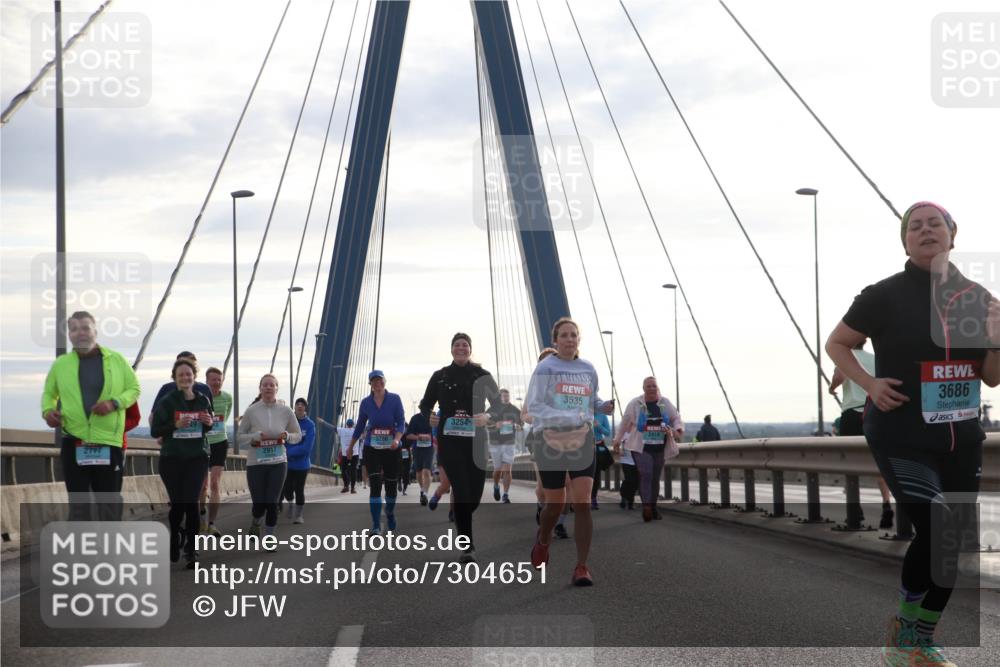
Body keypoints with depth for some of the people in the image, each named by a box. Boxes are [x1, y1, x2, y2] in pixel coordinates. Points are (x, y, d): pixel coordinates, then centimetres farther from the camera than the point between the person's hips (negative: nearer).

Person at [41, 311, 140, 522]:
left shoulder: (116, 360, 2)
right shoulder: (61, 364, 5)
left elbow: (134, 389, 7)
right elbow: (49, 393, 18)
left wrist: (114, 403, -12)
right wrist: (48, 410, -3)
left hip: (108, 442, -1)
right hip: (74, 443, 1)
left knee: (110, 502, 6)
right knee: (77, 503, 6)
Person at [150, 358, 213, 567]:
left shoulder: (203, 400, 4)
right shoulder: (167, 401, -5)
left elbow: (209, 426, 18)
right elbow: (154, 430, -6)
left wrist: (210, 422, -6)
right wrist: (175, 425, -22)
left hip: (197, 458, 1)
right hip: (171, 458, -1)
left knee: (191, 502, -10)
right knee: (177, 503, 5)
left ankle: (191, 550, -4)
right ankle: (174, 539, 34)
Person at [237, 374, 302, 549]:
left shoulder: (286, 411, 0)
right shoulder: (251, 411, -4)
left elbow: (298, 436, 9)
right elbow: (239, 437, 2)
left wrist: (287, 436, -13)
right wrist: (255, 437, -17)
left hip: (278, 463, 1)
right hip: (255, 463, -1)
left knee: (272, 503, -1)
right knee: (259, 504, 0)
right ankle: (255, 523, 35)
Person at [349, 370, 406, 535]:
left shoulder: (395, 399, -4)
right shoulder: (366, 402, 2)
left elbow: (401, 422, -7)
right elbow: (360, 426, 13)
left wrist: (397, 439, -25)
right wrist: (350, 446, 20)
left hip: (391, 449, 0)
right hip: (372, 449, 0)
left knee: (391, 484, 10)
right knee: (375, 485, -12)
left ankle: (390, 514, 38)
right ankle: (376, 525, -12)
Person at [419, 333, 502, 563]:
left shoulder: (482, 375, 4)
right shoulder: (440, 376, 7)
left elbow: (499, 405, 2)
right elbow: (425, 404, 13)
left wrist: (488, 417, -18)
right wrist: (429, 416, -8)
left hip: (476, 441, 1)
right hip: (449, 441, -1)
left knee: (475, 494, 5)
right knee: (461, 491, -13)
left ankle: (461, 521, 39)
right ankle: (467, 546, -9)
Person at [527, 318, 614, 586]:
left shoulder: (588, 369, 8)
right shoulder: (545, 368, -5)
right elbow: (534, 407, -13)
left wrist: (605, 406, -2)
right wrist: (573, 418, -22)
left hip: (583, 441, 2)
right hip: (551, 441, -2)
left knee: (582, 504, -10)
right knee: (555, 504, 7)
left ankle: (581, 568, -8)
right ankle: (543, 540, 41)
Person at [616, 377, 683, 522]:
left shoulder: (665, 404, 3)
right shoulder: (635, 404, -3)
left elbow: (676, 418, 10)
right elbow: (625, 422, 6)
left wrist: (676, 431, -11)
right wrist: (618, 440, 12)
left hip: (659, 448, 3)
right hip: (641, 447, -3)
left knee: (655, 478, 9)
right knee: (646, 475, -20)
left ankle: (653, 507, 20)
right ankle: (646, 506, -26)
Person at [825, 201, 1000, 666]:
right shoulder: (885, 295, -7)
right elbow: (836, 344, 3)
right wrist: (869, 383, -13)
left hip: (961, 439, 5)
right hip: (902, 438, -5)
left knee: (954, 544, 7)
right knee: (937, 533, -17)